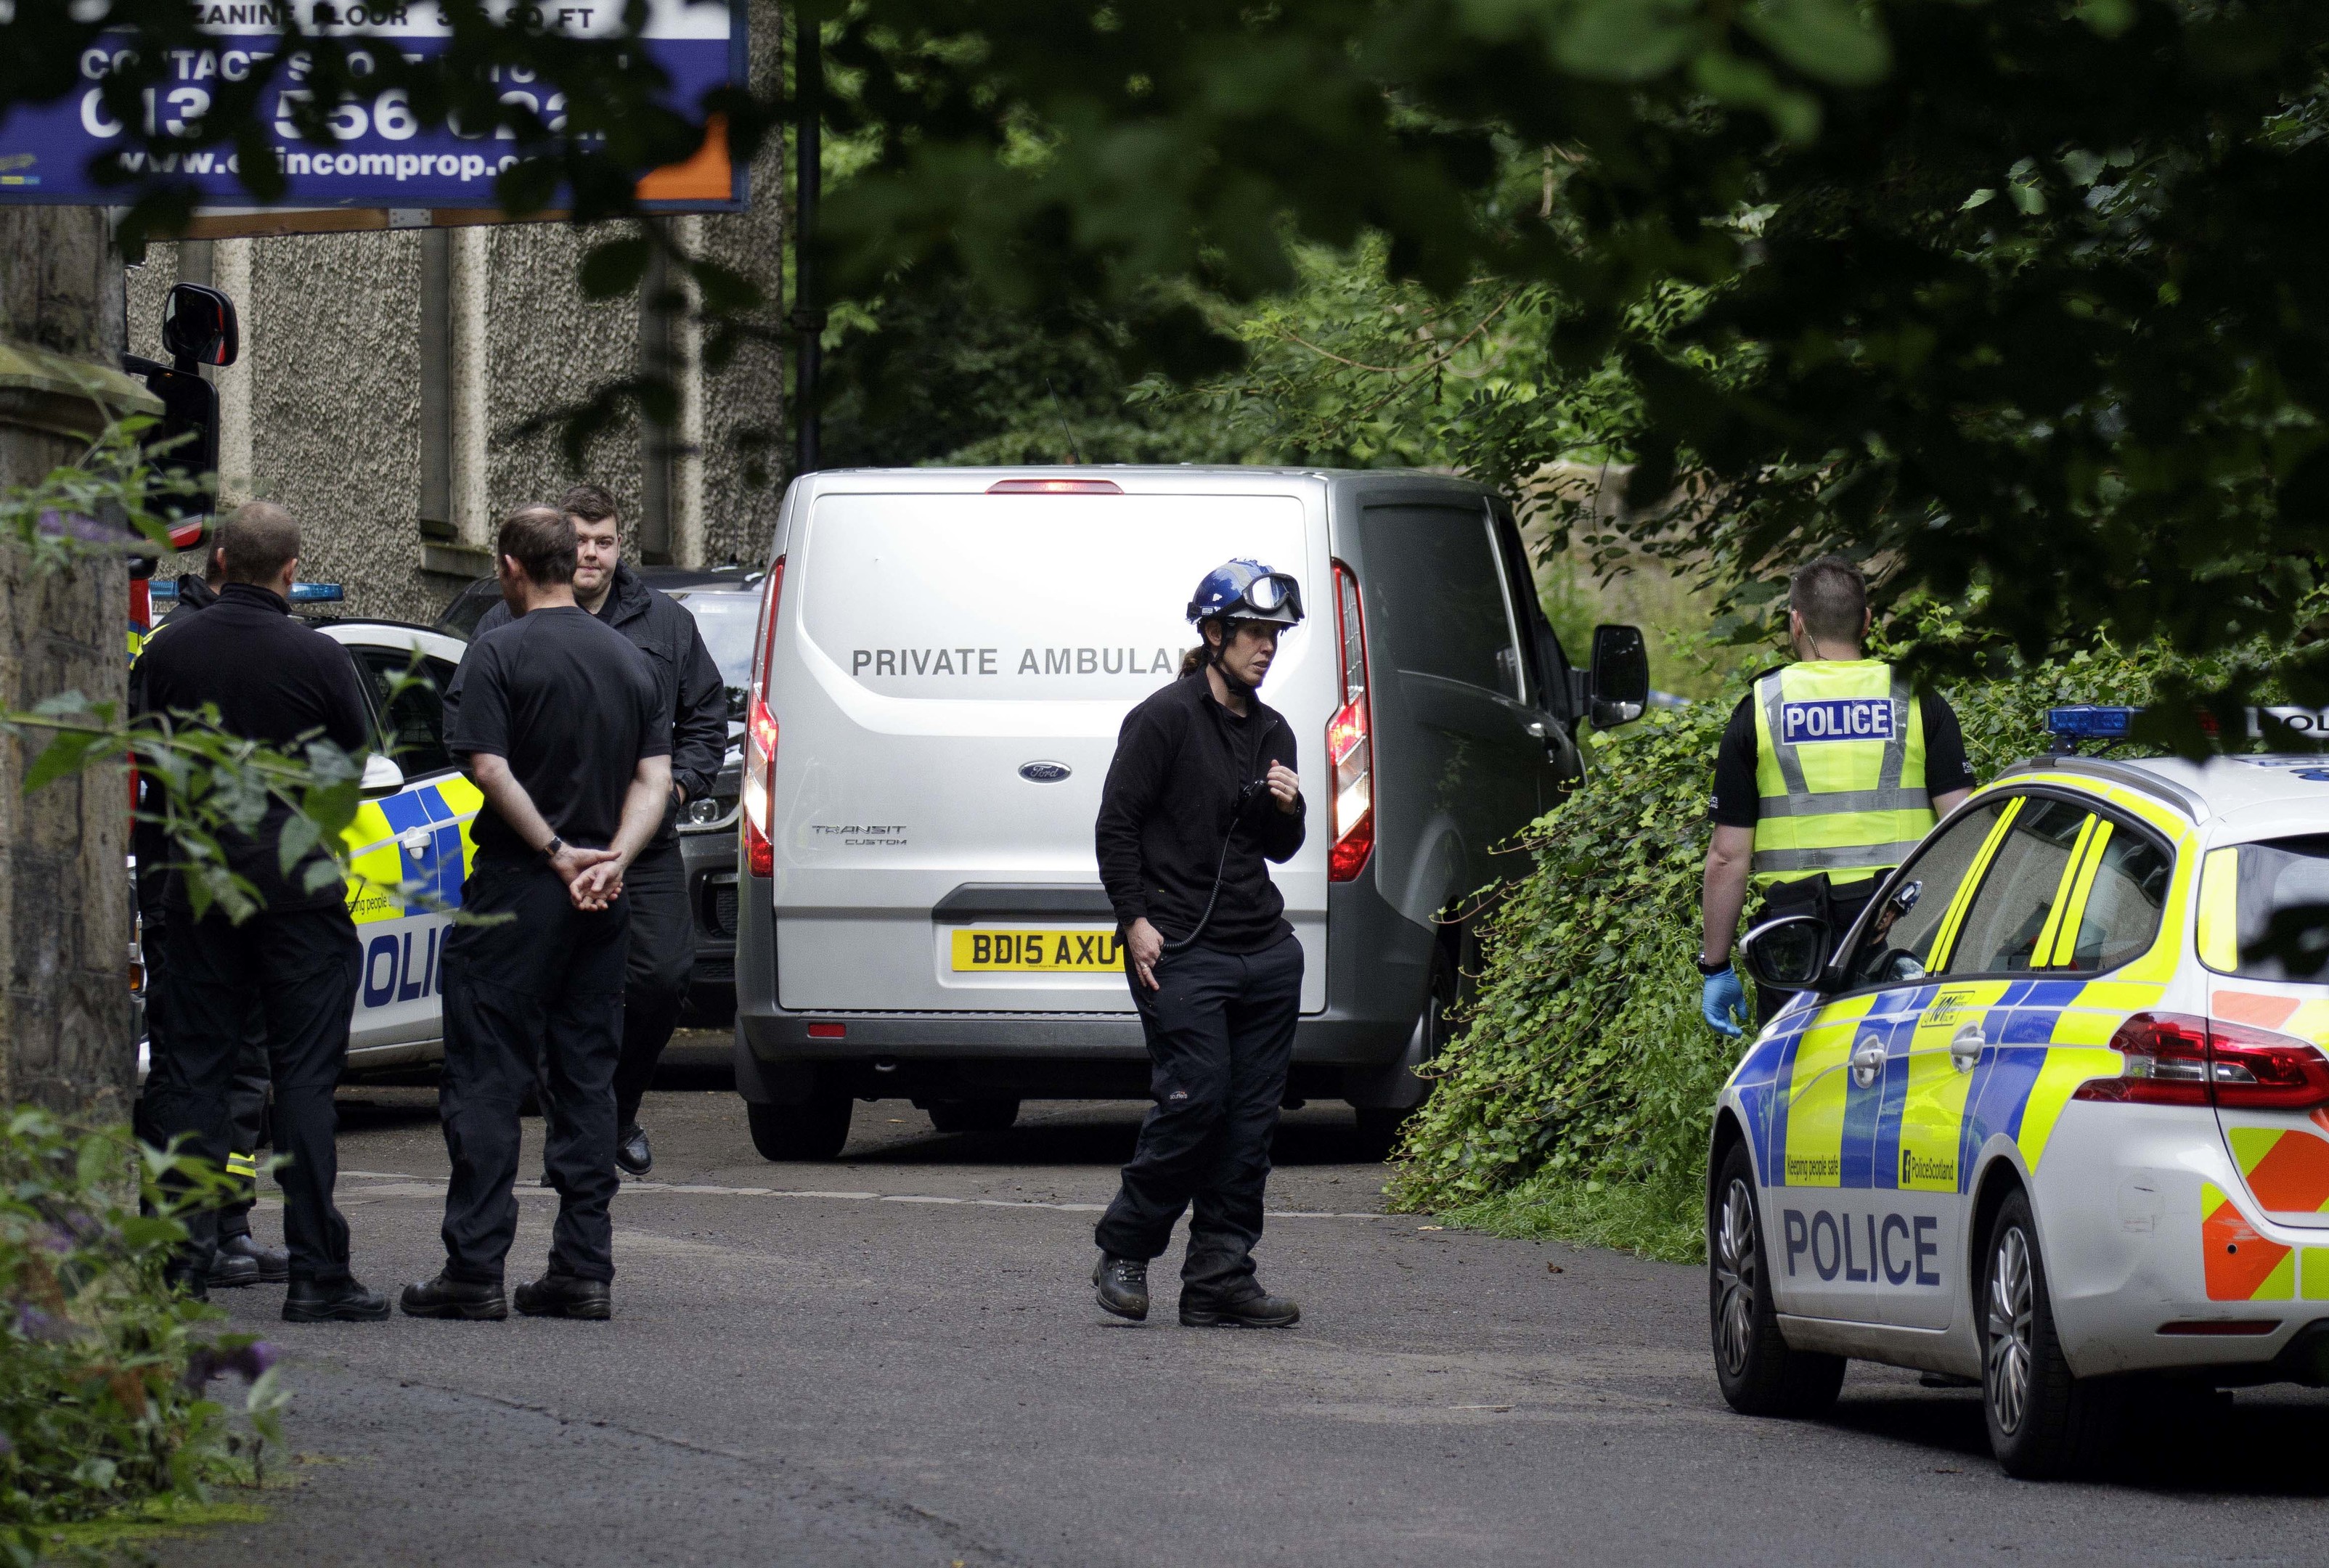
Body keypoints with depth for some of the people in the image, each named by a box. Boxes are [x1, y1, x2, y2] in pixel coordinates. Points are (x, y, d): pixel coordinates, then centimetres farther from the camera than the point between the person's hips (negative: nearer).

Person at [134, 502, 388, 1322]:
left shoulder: (169, 652, -1)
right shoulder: (316, 657, -11)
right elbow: (358, 755, 2)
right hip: (297, 878, -3)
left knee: (194, 1069, 10)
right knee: (304, 1074, -1)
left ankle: (183, 1253, 7)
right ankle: (316, 1270, -2)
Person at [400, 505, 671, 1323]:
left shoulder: (500, 654, -8)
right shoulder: (628, 658, 12)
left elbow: (490, 768, -17)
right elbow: (655, 777, 6)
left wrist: (557, 851, -12)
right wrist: (612, 859, -6)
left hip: (518, 889, -6)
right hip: (602, 911, 6)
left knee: (485, 1080, -2)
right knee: (586, 1079, 9)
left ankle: (475, 1269, -6)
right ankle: (584, 1270, 6)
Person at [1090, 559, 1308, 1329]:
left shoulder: (1271, 732, 16)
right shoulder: (1165, 719, -5)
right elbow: (1116, 825, -5)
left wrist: (1287, 810, 2)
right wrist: (1136, 920, -12)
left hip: (1266, 951, 7)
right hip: (1181, 951, -7)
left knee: (1251, 1119, 2)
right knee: (1194, 1101, -13)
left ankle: (1220, 1279, 6)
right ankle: (1124, 1251, 5)